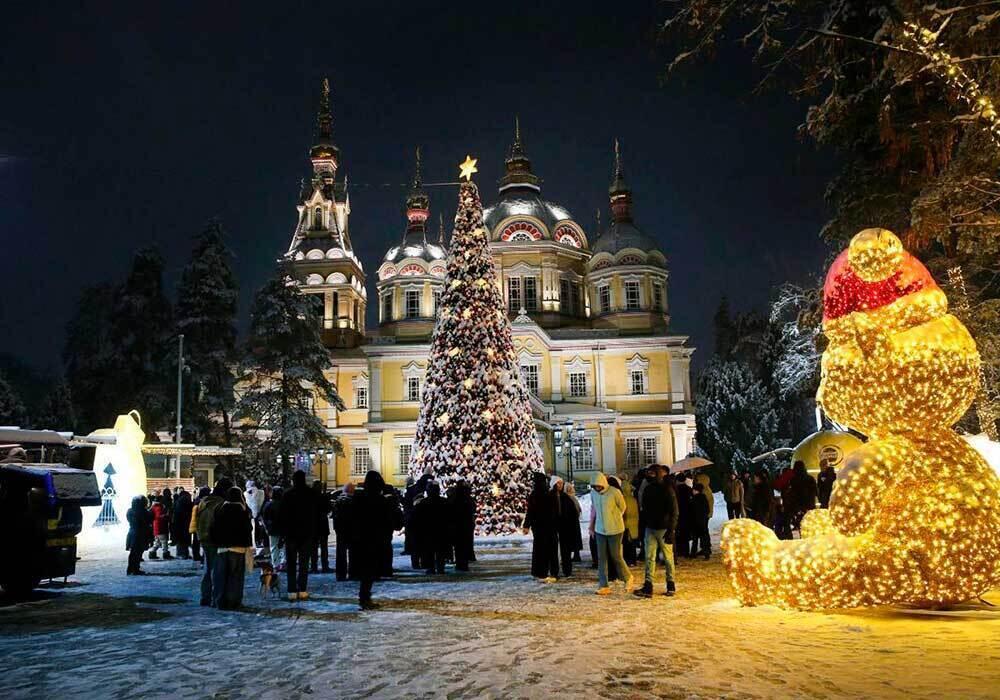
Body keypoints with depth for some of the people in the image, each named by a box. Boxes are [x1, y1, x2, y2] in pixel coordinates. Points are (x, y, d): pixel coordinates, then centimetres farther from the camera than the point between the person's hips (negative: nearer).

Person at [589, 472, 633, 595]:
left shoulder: (614, 492, -16)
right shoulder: (593, 493, 0)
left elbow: (622, 507, -1)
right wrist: (592, 525, 15)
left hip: (615, 530, -5)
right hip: (600, 530, 5)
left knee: (615, 556, 1)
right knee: (601, 558, 3)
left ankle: (628, 577, 26)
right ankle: (603, 586, 8)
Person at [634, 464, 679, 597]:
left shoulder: (667, 489, -11)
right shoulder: (648, 489, 8)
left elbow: (674, 512, -13)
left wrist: (671, 530, -19)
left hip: (664, 529, -6)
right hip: (650, 528, 6)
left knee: (668, 558, 7)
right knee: (649, 558, 1)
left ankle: (671, 585, 20)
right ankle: (648, 587, -1)